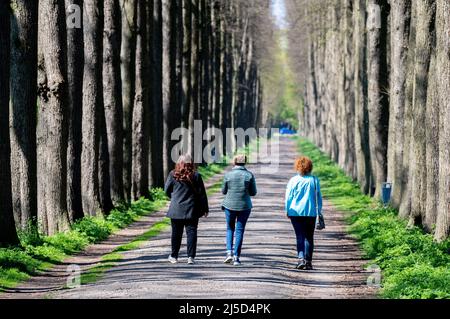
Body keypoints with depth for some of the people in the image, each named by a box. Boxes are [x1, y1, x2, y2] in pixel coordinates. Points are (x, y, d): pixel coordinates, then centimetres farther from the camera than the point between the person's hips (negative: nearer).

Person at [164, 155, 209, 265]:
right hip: (192, 210, -1)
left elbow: (167, 190, 5)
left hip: (176, 209, 1)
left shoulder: (173, 175, -4)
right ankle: (191, 257, -4)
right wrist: (205, 208, 6)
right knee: (191, 232, 3)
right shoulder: (196, 176, -6)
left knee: (176, 233, 10)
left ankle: (174, 256, 17)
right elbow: (202, 193, -2)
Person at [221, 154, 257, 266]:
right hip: (244, 205, 0)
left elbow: (224, 191, 3)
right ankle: (236, 257, 2)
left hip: (230, 205, 0)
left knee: (230, 228, 17)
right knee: (240, 230, 6)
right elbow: (253, 192, 0)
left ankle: (229, 252, 0)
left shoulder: (228, 174, -5)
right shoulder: (249, 175, -5)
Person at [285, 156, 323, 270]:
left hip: (296, 212, -1)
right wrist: (319, 211, 14)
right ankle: (308, 261, 7)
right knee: (309, 237, 8)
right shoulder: (314, 180, 2)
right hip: (311, 213, 1)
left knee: (300, 236, 2)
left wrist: (288, 211, 9)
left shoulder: (293, 180, -4)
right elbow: (319, 197, 6)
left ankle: (301, 258, -15)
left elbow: (288, 197, -1)